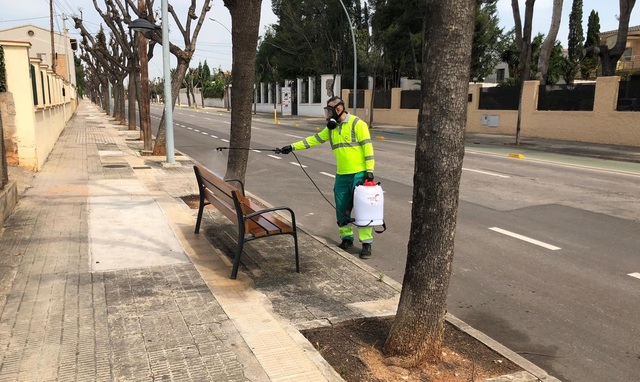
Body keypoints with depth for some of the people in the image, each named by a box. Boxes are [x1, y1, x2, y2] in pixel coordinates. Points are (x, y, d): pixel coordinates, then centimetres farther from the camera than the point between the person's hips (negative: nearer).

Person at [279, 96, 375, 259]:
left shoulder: (357, 124, -10)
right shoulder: (332, 128, 12)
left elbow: (367, 147, -13)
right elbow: (314, 139, 14)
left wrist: (370, 170, -17)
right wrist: (293, 147, 8)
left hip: (359, 174, -7)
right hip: (341, 175, 7)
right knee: (342, 209, 11)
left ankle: (366, 243, 6)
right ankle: (347, 238, 26)